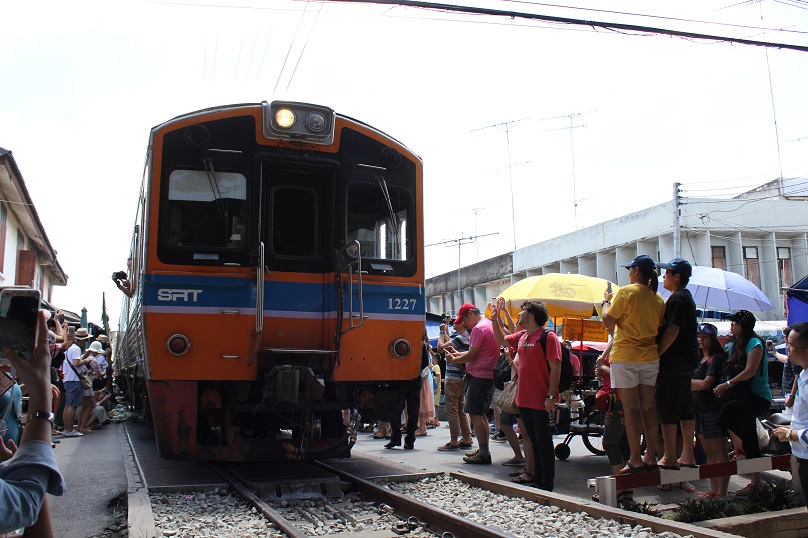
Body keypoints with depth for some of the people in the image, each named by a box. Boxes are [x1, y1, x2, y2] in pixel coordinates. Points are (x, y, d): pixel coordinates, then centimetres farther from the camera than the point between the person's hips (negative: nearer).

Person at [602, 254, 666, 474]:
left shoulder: (626, 292, -9)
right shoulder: (658, 298, 9)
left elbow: (608, 322, -9)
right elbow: (659, 328, 12)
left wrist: (606, 301, 6)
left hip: (625, 357, -6)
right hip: (650, 357, 6)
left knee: (631, 408, -3)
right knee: (649, 407, 9)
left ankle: (635, 460, -2)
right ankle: (651, 456, 13)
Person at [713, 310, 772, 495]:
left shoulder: (754, 343, -10)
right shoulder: (734, 345, 16)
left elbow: (750, 371, -19)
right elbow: (730, 371, 17)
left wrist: (726, 385, -20)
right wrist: (723, 386, 1)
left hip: (758, 396, -8)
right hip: (745, 396, 8)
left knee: (727, 410, -31)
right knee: (749, 439, 7)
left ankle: (738, 449, -11)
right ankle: (755, 482, 13)